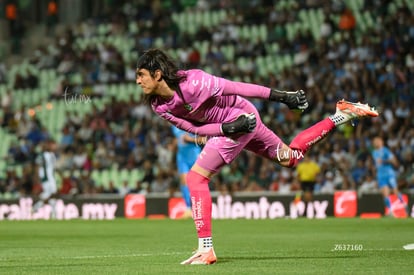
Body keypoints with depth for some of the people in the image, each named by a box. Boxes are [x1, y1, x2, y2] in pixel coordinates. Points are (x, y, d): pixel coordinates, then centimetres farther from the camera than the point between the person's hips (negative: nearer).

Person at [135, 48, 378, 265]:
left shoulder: (192, 83, -30)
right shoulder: (158, 106, -7)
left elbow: (235, 87, -25)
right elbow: (193, 128, -4)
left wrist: (282, 96, -20)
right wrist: (227, 128, -21)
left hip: (241, 117, -8)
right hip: (226, 125, 8)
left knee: (196, 176, -15)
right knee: (291, 157, 22)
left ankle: (206, 250, -13)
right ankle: (341, 116, 32)